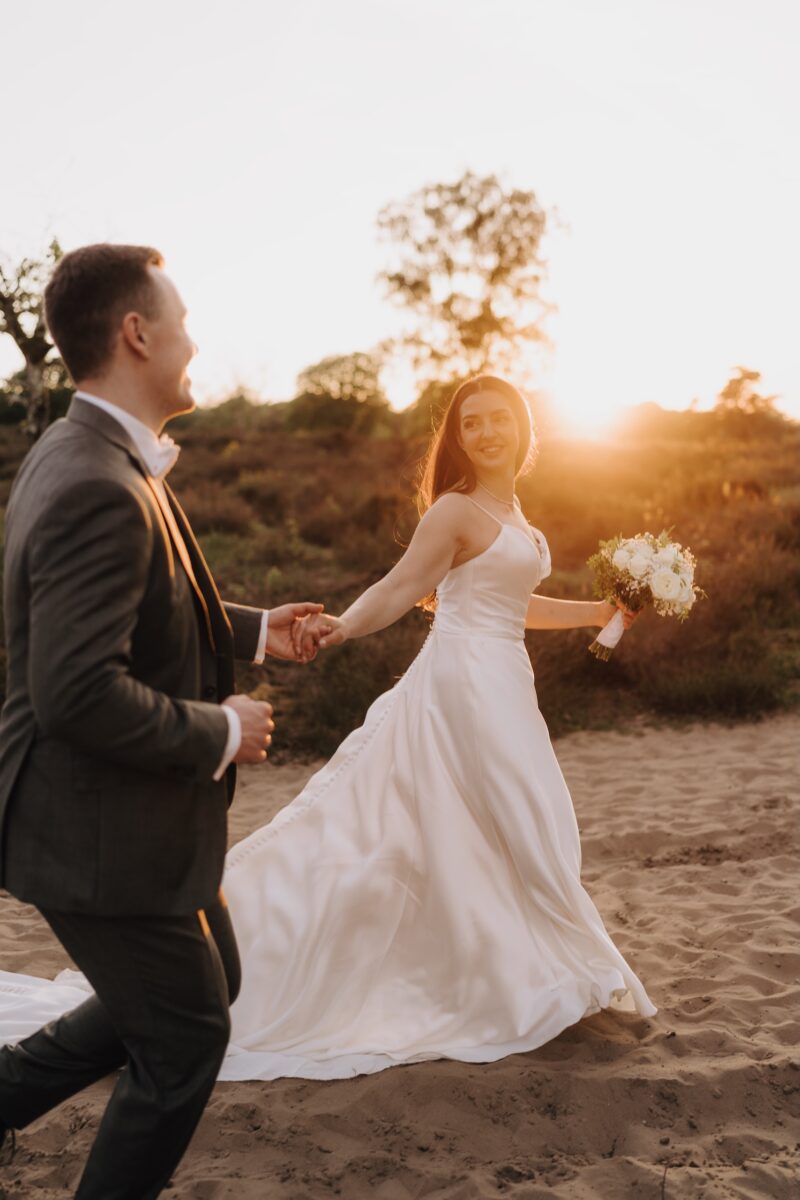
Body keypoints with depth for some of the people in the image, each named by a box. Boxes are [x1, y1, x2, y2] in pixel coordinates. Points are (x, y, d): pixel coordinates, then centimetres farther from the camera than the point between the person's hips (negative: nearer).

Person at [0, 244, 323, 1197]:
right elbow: (79, 693, -32)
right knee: (187, 1034, 10)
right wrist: (220, 733, -19)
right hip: (104, 831, -10)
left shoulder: (79, 457, 6)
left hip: (129, 811, 10)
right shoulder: (100, 490, -28)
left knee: (211, 985, 25)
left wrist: (254, 631, 19)